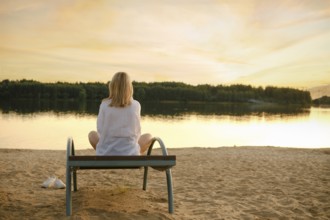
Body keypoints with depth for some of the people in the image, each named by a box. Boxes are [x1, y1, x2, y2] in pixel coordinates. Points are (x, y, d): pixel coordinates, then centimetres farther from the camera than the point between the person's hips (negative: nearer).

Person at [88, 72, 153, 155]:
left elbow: (100, 130, -1)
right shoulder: (136, 105, -6)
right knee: (148, 137, 24)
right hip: (130, 153, -1)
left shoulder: (104, 105, -7)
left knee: (92, 134, 29)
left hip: (106, 153, 1)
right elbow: (137, 132, 3)